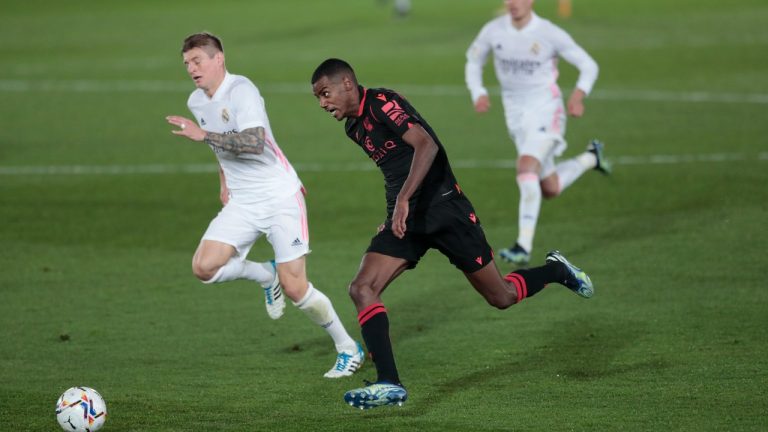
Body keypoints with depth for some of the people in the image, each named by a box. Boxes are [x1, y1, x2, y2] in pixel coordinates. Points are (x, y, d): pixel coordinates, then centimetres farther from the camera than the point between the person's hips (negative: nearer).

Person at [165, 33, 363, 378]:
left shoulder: (241, 90, -16)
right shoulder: (196, 102, 9)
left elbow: (254, 142, -31)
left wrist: (204, 135, -31)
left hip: (280, 197, -7)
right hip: (242, 203, 7)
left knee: (295, 289, -9)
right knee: (204, 266, -15)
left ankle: (349, 349, 12)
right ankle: (267, 276, 14)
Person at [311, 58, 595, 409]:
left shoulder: (382, 104, -14)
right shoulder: (354, 127, 13)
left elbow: (426, 145, -27)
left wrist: (403, 201, -33)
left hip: (442, 207, -8)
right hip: (405, 219, 8)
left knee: (502, 297, 3)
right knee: (361, 289, -14)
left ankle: (556, 271, 34)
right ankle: (389, 384, -17)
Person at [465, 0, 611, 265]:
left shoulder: (549, 34, -12)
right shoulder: (493, 31, -2)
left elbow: (588, 66, -4)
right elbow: (473, 62, 15)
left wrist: (578, 95, -23)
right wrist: (478, 94, -5)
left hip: (546, 111, -5)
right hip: (516, 114, 5)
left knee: (526, 167, -27)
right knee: (550, 189, 10)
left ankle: (524, 247, -26)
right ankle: (591, 158, 41)